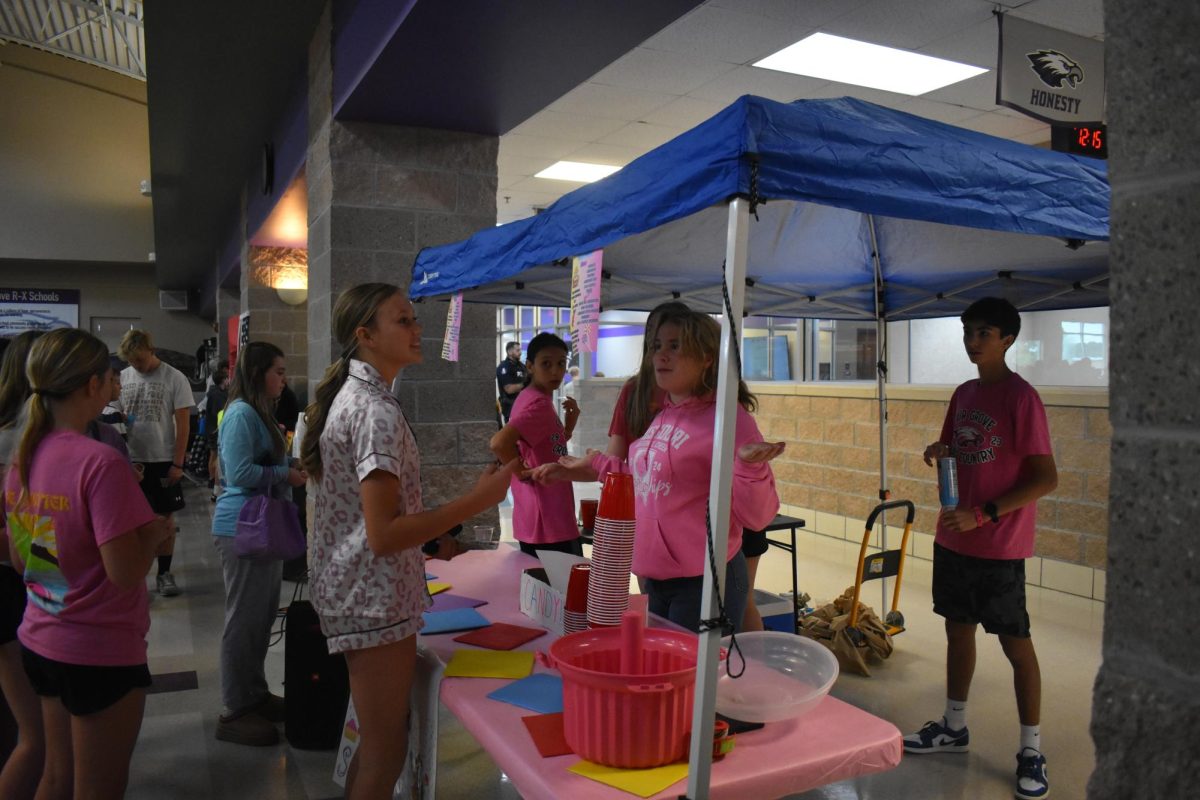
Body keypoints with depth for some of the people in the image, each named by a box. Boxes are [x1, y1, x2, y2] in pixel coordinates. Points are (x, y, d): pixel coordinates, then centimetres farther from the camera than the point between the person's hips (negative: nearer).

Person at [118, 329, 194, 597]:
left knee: (165, 517, 6)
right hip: (131, 459, 3)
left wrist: (177, 463, -10)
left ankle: (164, 573, 17)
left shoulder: (174, 379, -6)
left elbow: (183, 423, -6)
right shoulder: (124, 377, 5)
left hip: (163, 461, -3)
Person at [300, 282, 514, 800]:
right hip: (375, 599, -10)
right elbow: (383, 535, -25)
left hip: (348, 590, 10)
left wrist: (428, 539, 15)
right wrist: (479, 500, -24)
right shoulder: (377, 411, -21)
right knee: (386, 752, 4)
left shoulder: (347, 396, 10)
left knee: (375, 742, 23)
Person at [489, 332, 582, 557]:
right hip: (548, 522, -9)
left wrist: (570, 423, 6)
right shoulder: (539, 404, -18)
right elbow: (499, 443, -32)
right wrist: (529, 475, -19)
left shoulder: (531, 398, 11)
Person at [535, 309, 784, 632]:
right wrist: (591, 467, 21)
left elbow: (756, 516, -19)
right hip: (655, 580, 8)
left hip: (703, 584, -8)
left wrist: (749, 466, -36)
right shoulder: (664, 416, 7)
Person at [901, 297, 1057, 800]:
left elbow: (1046, 478, -16)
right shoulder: (964, 393, 9)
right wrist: (941, 451, -2)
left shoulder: (1020, 397, -14)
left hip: (998, 547, -7)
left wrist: (982, 514, -22)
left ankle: (1031, 749, 17)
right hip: (954, 538, 7)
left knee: (1015, 642, 3)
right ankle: (953, 726, 31)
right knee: (958, 629, 16)